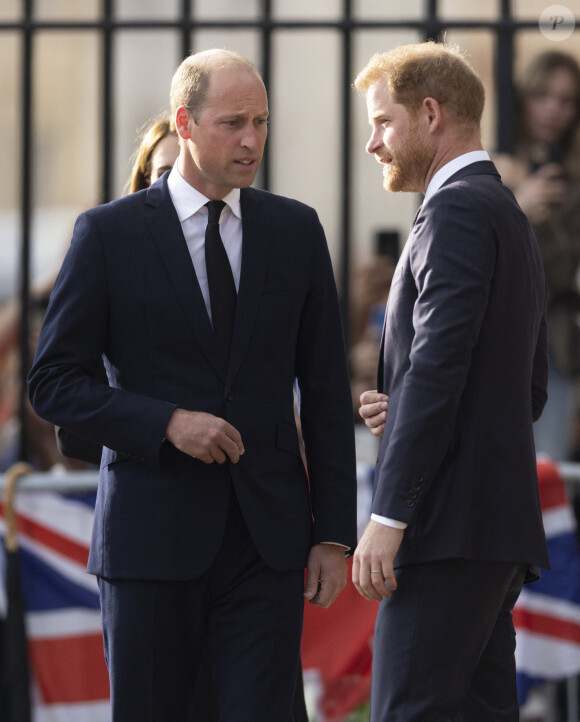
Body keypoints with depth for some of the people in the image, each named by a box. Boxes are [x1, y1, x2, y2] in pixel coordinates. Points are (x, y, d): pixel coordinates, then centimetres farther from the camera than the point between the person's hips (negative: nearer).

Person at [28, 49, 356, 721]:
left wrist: (334, 534, 4)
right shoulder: (109, 233, 0)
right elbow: (54, 382, -1)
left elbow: (326, 392, 9)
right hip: (152, 533, -2)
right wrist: (167, 423, -15)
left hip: (267, 539, 2)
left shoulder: (295, 230, 8)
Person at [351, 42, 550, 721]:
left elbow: (437, 368, -19)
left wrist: (388, 519, -20)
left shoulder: (457, 209, -10)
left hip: (450, 527, -10)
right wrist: (403, 409, 12)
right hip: (502, 529, 10)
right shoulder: (511, 218, 22)